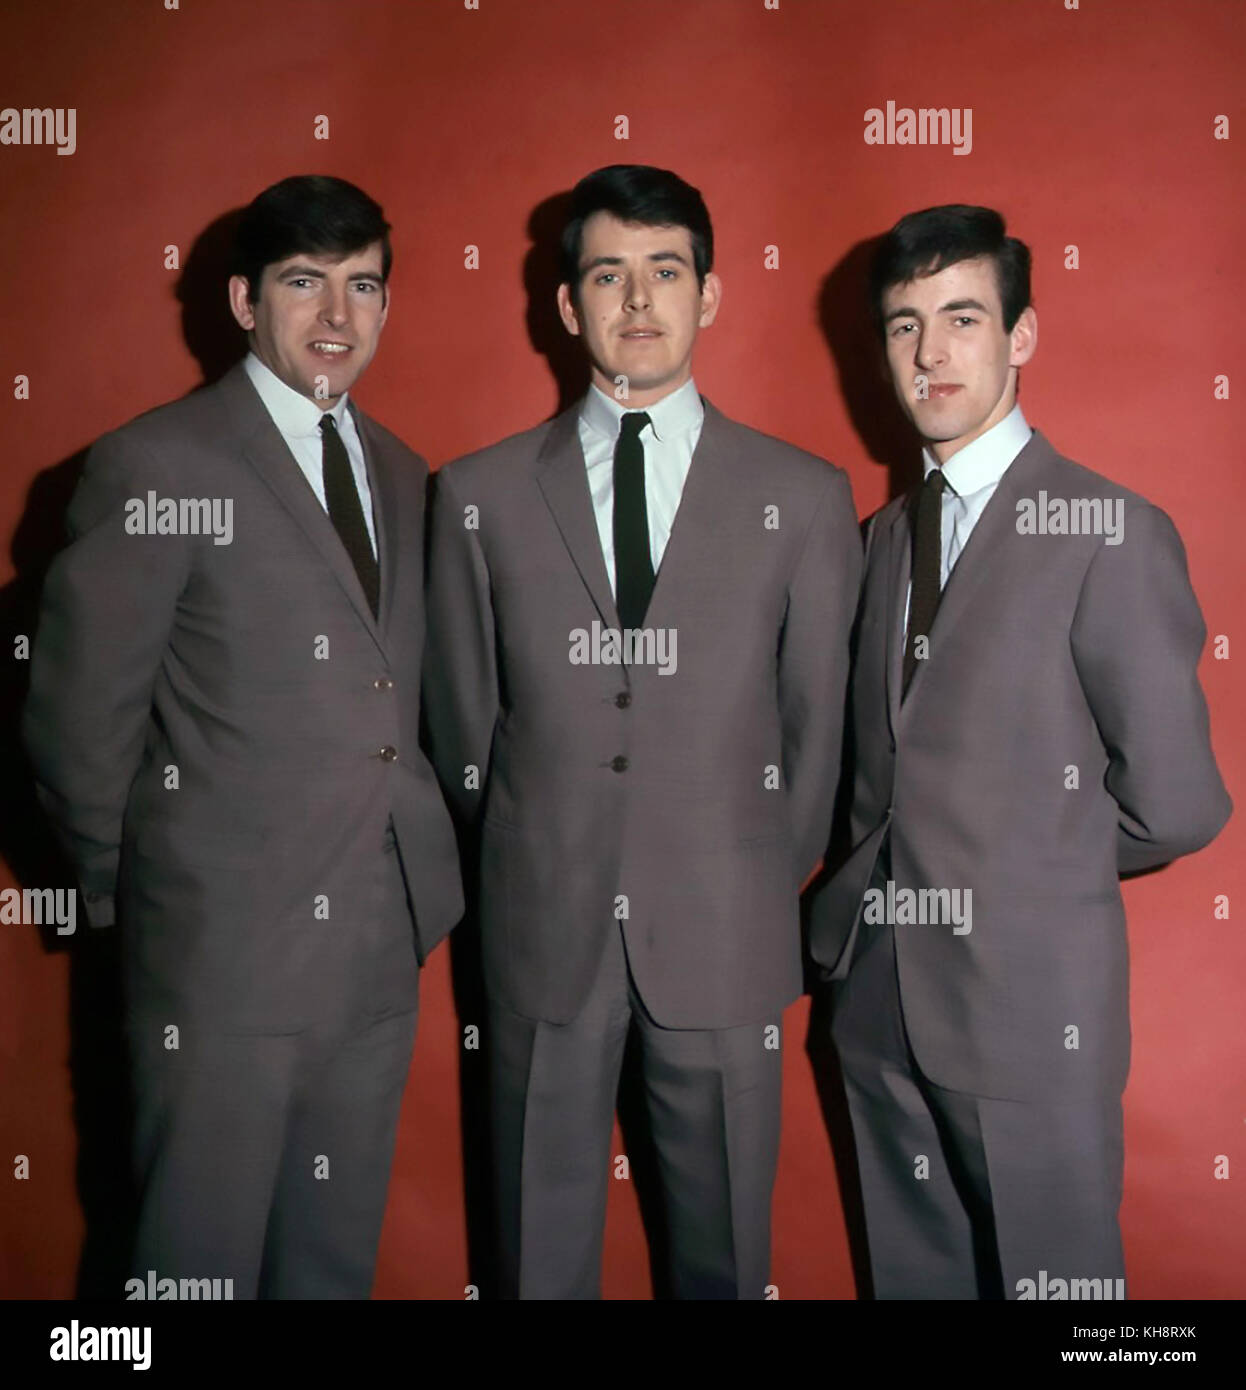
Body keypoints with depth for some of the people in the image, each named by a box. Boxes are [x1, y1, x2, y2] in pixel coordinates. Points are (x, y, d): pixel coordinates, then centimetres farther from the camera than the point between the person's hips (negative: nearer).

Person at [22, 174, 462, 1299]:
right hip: (225, 950, -5)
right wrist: (126, 898, 1)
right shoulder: (156, 466, -10)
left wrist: (411, 876, 9)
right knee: (201, 1256, 11)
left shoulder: (401, 474, 11)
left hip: (382, 947, 6)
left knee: (340, 1252, 19)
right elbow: (78, 719, -8)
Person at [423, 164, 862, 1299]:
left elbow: (818, 722, 6)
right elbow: (461, 720, 8)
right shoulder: (479, 495, 3)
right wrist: (526, 868, 11)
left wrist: (769, 889, 10)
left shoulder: (806, 500, 1)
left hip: (723, 936, 0)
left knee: (722, 1241, 13)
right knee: (541, 1234, 14)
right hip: (543, 931, 1)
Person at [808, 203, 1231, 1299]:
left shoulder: (1112, 533, -12)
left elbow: (1173, 806, -13)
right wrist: (869, 884, 3)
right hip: (882, 995, 6)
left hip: (1032, 1002, -6)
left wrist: (1034, 869, 1)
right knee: (912, 1272, 19)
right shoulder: (883, 536, 10)